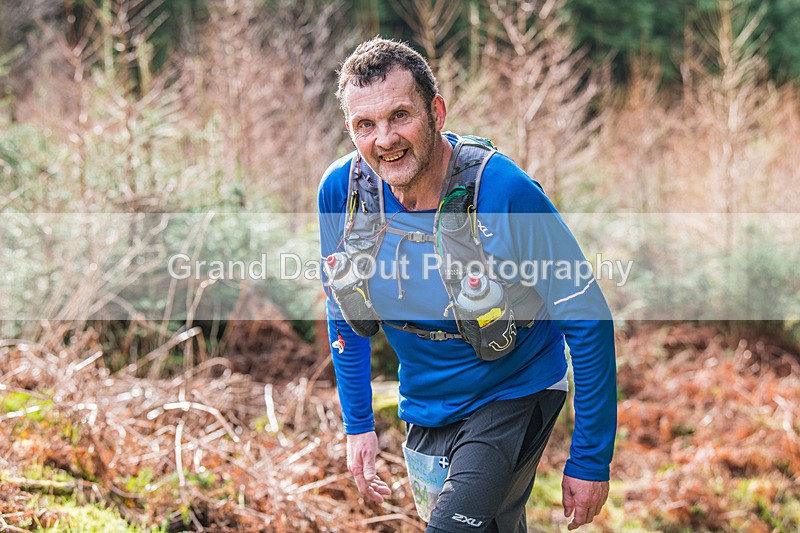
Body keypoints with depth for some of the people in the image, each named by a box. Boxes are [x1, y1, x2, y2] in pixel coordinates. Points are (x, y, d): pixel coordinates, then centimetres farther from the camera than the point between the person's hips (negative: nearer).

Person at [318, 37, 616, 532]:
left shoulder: (506, 192, -27)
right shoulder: (340, 190, -13)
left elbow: (588, 320, -19)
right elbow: (346, 315, 5)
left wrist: (590, 460, -16)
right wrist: (358, 423, 8)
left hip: (513, 397, -5)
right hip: (424, 408, 5)